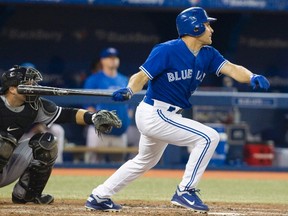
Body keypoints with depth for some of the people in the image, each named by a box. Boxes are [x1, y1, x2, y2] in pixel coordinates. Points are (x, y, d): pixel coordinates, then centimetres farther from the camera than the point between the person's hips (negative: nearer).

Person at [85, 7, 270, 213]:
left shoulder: (207, 54, 3)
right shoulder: (167, 51, -18)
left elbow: (232, 69, -9)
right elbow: (141, 77, -19)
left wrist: (252, 77, -29)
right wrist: (129, 91, -40)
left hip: (168, 116, 10)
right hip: (154, 115, -10)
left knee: (145, 162, 27)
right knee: (209, 137, -17)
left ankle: (99, 197, 36)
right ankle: (185, 191, -11)